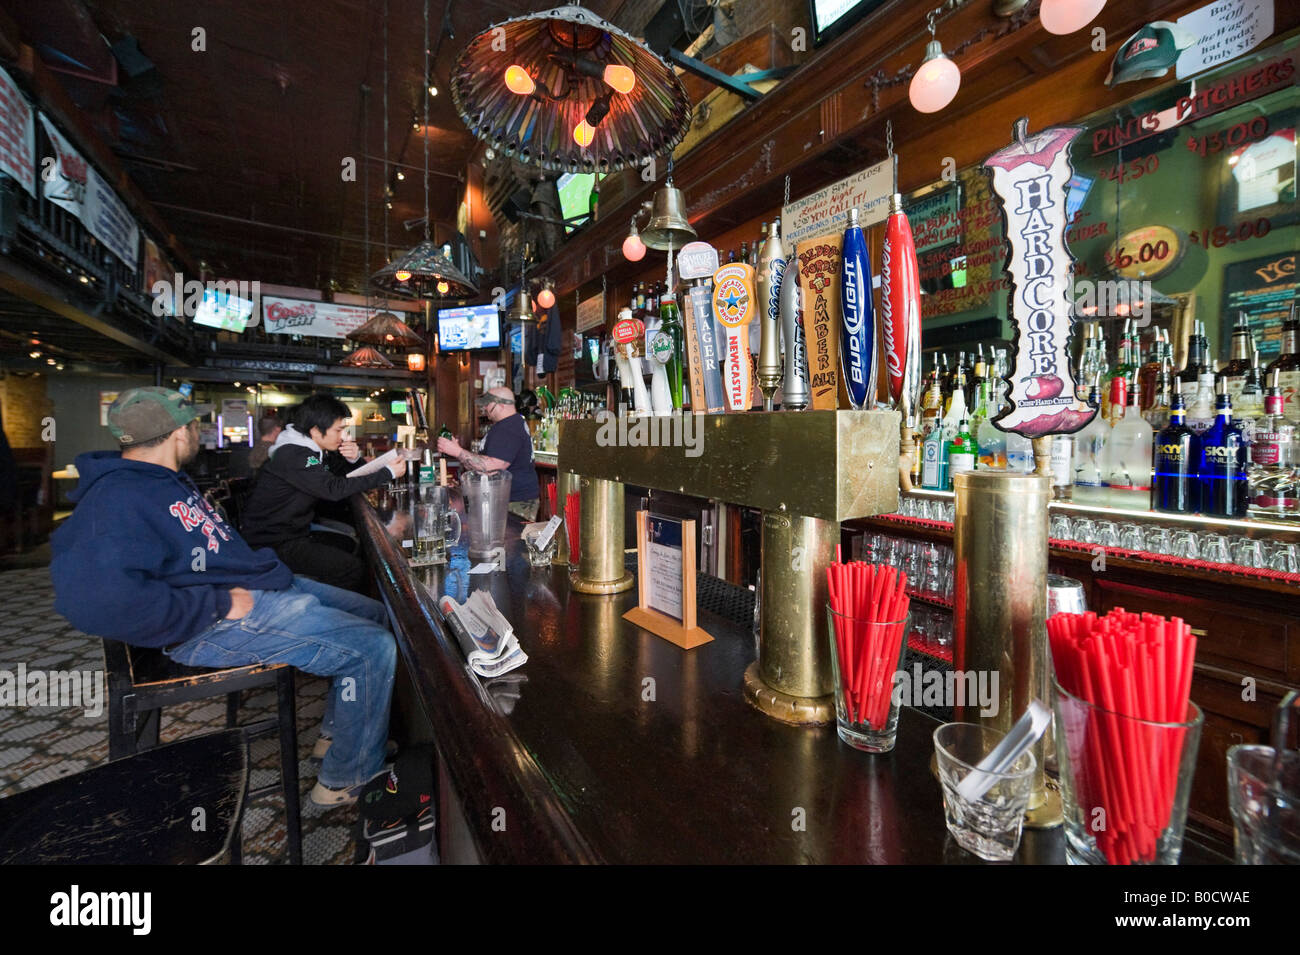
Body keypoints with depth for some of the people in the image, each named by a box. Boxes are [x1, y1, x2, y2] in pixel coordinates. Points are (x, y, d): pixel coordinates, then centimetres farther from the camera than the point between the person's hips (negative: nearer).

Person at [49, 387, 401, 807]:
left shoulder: (171, 481, 15)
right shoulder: (115, 500, -19)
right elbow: (97, 599, -33)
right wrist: (219, 603, -25)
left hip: (260, 587, 11)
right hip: (219, 627, -11)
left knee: (374, 613, 14)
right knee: (374, 649, -16)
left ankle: (337, 732, 27)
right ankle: (346, 780, 5)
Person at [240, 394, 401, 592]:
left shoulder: (316, 450, 7)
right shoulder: (292, 455, -22)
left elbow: (349, 475, 14)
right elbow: (334, 488, -32)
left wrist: (354, 458, -11)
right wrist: (388, 473, -28)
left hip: (295, 533, 9)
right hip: (273, 544, -9)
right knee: (353, 569, -18)